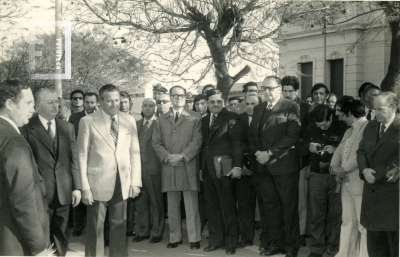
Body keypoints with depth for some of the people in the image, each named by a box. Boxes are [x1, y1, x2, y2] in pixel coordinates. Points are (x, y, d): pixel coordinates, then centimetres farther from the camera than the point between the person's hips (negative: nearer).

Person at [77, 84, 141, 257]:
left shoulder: (129, 120, 5)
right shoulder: (88, 121, -4)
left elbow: (134, 152, 7)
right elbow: (82, 156, -4)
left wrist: (135, 181, 1)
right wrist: (85, 187, -9)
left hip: (122, 182, 3)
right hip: (98, 182, -3)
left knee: (120, 226, 11)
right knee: (95, 227, 6)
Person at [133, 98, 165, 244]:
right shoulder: (136, 124, 15)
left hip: (154, 168, -5)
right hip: (138, 168, 5)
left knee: (156, 203, 2)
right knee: (140, 202, 11)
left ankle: (157, 233, 12)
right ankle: (142, 231, 22)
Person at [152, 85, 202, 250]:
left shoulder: (195, 118, 5)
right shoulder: (162, 120, 15)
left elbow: (197, 141, -3)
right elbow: (156, 142, 9)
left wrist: (182, 156, -13)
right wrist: (167, 156, -8)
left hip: (188, 167, -3)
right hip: (169, 167, 3)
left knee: (191, 205, -2)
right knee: (172, 207, 7)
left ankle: (194, 239, 4)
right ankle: (175, 238, 15)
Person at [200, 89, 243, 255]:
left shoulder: (231, 118, -4)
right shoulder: (205, 120, 15)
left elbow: (237, 142, -11)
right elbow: (204, 144, 15)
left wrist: (237, 166, -18)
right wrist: (202, 168, 12)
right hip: (208, 170, 6)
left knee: (228, 206, 0)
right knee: (212, 207, 10)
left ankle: (231, 242, 9)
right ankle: (215, 240, 19)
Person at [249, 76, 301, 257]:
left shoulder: (291, 108, -6)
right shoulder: (258, 109, 14)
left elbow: (293, 136, -14)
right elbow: (252, 134, 15)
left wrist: (270, 153, -16)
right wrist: (257, 152, -3)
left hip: (284, 165, -6)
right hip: (265, 166, 6)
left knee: (289, 206, 1)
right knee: (270, 206, 12)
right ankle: (277, 242, 23)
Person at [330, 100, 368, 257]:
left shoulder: (368, 127, -8)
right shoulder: (348, 131, 23)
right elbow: (339, 152, 17)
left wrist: (344, 168, -15)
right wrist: (334, 167, -2)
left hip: (360, 183, -9)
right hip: (345, 182, 9)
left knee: (363, 223, -4)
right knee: (347, 221, 12)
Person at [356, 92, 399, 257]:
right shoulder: (371, 126, 12)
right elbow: (361, 151, 14)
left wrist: (376, 176, -18)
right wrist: (364, 169, -5)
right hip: (372, 192, 6)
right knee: (374, 242, 11)